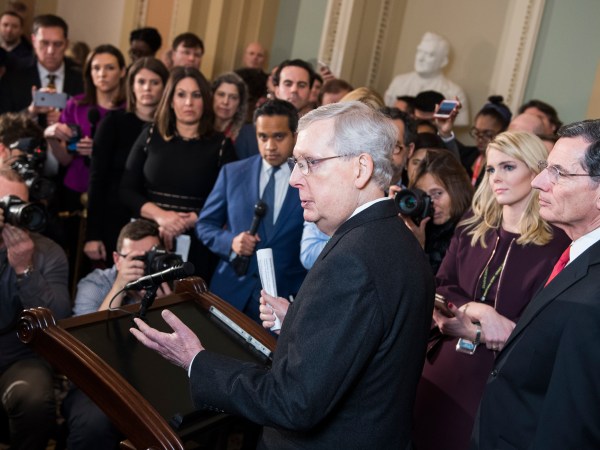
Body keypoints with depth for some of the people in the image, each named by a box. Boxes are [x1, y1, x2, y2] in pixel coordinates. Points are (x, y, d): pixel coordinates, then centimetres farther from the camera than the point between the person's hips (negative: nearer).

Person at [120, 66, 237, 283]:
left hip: (196, 247, -2)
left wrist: (185, 222, -14)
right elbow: (127, 190, 4)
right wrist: (160, 216, -12)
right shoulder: (151, 136, 6)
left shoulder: (221, 145, 0)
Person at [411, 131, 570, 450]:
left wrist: (468, 330, -16)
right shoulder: (471, 228, 6)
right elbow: (439, 290, 0)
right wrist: (474, 309, -19)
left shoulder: (556, 244, -11)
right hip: (443, 371, 5)